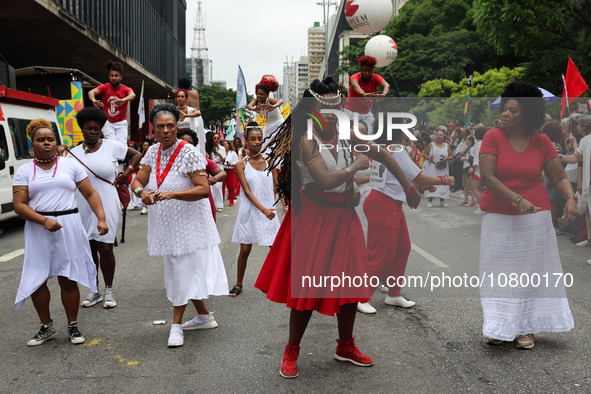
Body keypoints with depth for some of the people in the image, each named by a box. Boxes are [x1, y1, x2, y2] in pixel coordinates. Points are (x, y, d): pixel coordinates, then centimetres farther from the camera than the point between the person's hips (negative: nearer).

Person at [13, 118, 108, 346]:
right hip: (38, 231, 1)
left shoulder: (71, 165, 8)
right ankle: (47, 327, 21)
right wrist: (44, 221, -17)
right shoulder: (24, 171, 6)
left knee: (68, 280, 2)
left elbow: (91, 194, 6)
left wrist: (101, 219, -8)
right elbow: (19, 205, -2)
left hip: (68, 228, -1)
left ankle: (73, 327, 17)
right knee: (36, 281, 3)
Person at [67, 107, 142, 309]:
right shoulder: (74, 153, 8)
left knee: (105, 248, -4)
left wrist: (126, 174, 1)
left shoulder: (111, 146, 0)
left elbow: (137, 155, 8)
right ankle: (94, 291, 22)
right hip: (83, 208, 3)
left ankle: (109, 290, 12)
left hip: (106, 207, -3)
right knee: (88, 249, 9)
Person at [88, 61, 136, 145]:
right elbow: (91, 92, -25)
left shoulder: (126, 89, -9)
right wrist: (94, 100, -50)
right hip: (108, 122, 0)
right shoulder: (105, 87, -6)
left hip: (121, 122, 0)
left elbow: (132, 95, -33)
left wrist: (123, 100, -57)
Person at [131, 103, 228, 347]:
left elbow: (204, 189, -21)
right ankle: (204, 317, 31)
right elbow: (137, 181, 4)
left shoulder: (189, 153, -15)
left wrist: (172, 194, -31)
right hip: (165, 224, 7)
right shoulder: (153, 152, 5)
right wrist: (142, 192, -20)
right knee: (176, 271, 15)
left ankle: (176, 325, 9)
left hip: (188, 224, -7)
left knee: (184, 272, -3)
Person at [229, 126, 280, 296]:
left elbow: (277, 187, 10)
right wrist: (263, 209, -19)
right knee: (245, 250, 4)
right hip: (250, 210, -1)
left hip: (269, 210, 2)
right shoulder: (241, 164, -3)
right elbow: (247, 191, -10)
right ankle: (239, 284, 21)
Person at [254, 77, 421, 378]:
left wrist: (408, 187, 18)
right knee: (308, 286, -1)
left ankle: (345, 347, 30)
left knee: (350, 282, 11)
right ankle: (291, 353, 16)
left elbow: (381, 154, 14)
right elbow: (325, 180, -28)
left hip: (343, 216, 6)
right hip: (314, 216, -6)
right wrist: (355, 166, -14)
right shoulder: (306, 140, -15)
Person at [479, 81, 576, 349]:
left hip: (534, 217, 1)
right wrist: (517, 199, -22)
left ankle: (526, 327, 20)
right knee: (499, 272, 4)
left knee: (531, 271, 6)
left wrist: (570, 198, -16)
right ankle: (500, 327, 18)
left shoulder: (541, 142, 0)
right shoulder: (493, 137, -5)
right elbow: (487, 177, -13)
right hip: (499, 219, -1)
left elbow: (559, 178, 5)